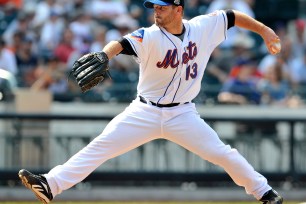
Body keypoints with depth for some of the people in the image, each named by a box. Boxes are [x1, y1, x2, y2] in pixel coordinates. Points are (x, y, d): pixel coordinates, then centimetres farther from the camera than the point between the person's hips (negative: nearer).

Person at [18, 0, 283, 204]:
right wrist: (102, 57, -54)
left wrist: (264, 30, 7)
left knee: (222, 154, -5)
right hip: (145, 113, -1)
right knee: (100, 146, -11)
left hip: (182, 114, 1)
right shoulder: (150, 37, -15)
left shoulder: (203, 27, -5)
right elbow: (120, 44, -33)